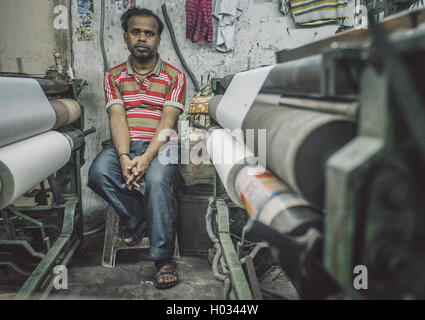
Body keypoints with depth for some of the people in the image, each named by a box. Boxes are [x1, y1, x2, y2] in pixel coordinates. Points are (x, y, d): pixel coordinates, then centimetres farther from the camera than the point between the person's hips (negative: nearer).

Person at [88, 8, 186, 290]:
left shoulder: (175, 77, 6)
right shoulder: (114, 76, 13)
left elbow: (167, 122, -7)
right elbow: (117, 118, -2)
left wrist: (146, 157, -24)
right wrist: (124, 157, -21)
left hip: (160, 145, -2)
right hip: (123, 144, 2)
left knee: (157, 179, -35)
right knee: (98, 173, -29)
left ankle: (164, 258, -24)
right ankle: (137, 218, -2)